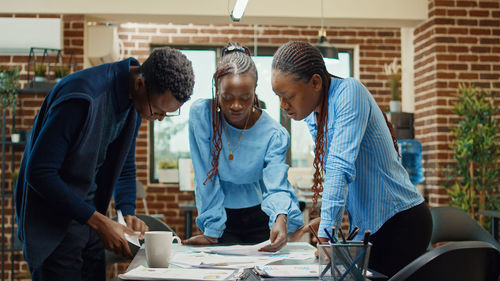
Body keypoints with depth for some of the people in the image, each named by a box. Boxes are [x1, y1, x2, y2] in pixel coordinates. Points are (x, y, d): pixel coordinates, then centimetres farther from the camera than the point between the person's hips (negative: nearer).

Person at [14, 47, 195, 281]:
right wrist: (98, 221, -24)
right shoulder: (83, 98, -26)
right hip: (52, 224, -7)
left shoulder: (136, 102, 0)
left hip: (87, 216, 7)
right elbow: (39, 172, -25)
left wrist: (128, 213, -4)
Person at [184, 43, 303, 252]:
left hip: (259, 216, 1)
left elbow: (276, 186, -22)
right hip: (221, 215, 0)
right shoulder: (201, 114, -17)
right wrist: (211, 231, -16)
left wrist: (280, 219, -44)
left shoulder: (275, 134, -15)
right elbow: (205, 177, -15)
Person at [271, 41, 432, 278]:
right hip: (366, 226, 8)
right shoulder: (311, 115, 6)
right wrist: (325, 221, 1)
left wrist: (326, 234, -31)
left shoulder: (349, 92, -19)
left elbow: (340, 167, -28)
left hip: (401, 223, -7)